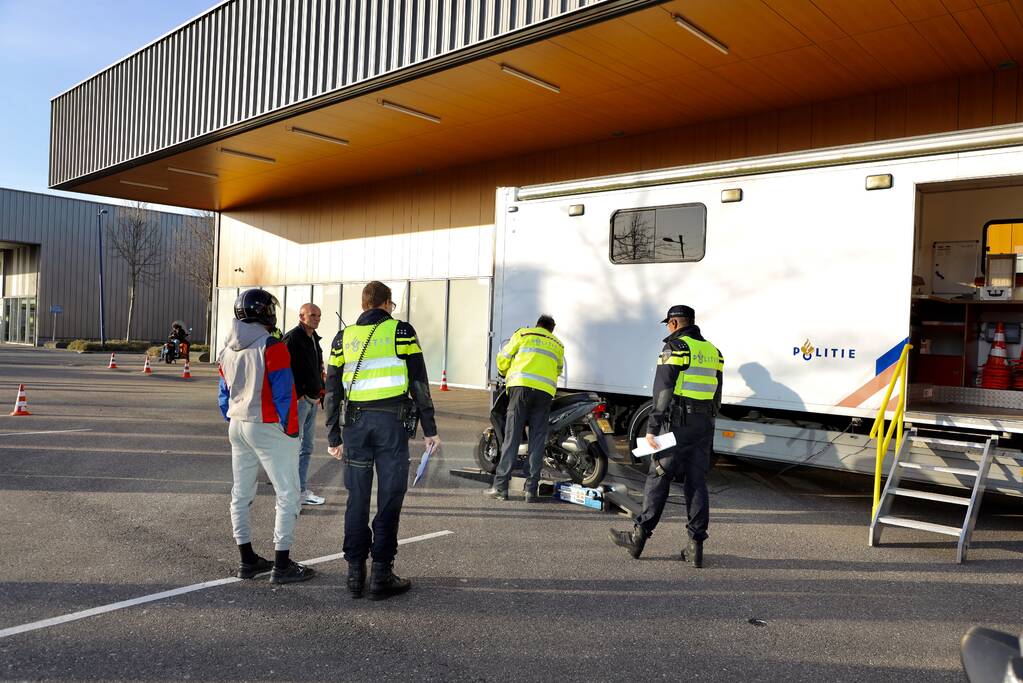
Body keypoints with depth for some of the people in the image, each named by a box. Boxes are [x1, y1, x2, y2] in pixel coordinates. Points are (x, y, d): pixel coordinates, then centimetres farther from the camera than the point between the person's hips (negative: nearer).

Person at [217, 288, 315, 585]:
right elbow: (284, 394, -17)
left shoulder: (228, 350, 8)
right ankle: (282, 565, 2)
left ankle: (247, 560, 24)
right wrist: (291, 429, -8)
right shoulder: (272, 348, -16)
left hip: (237, 426, 8)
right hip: (268, 428, -8)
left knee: (241, 493, 15)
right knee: (288, 495, 0)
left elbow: (224, 394, 14)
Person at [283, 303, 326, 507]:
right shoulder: (292, 338, -12)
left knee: (306, 448, 14)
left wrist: (320, 394, 18)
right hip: (298, 400, -9)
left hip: (312, 400, 9)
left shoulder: (314, 339, 17)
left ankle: (302, 491, 24)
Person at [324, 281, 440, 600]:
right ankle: (381, 574, 5)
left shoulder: (343, 337, 11)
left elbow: (332, 390, 10)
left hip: (355, 422, 3)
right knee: (389, 498, 2)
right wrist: (430, 430, 3)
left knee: (357, 497, 9)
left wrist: (334, 436, 15)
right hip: (392, 421, -3)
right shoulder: (401, 331, 2)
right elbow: (419, 383, -1)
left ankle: (355, 573, 14)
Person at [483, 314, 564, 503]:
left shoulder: (523, 333, 17)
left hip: (521, 386, -2)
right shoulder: (558, 344, 26)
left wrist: (504, 373, 34)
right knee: (537, 439, 4)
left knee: (512, 436, -3)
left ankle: (500, 487, -6)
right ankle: (531, 490, 2)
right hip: (546, 391, 2)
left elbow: (503, 358, 13)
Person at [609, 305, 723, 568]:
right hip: (704, 426, 6)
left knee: (659, 478, 0)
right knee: (697, 482, 8)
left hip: (677, 424, -6)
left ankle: (639, 537, 7)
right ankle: (696, 546, 8)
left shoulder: (675, 347, -7)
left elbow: (663, 391, -14)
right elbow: (716, 397, 18)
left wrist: (652, 428, -15)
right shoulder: (713, 351, 15)